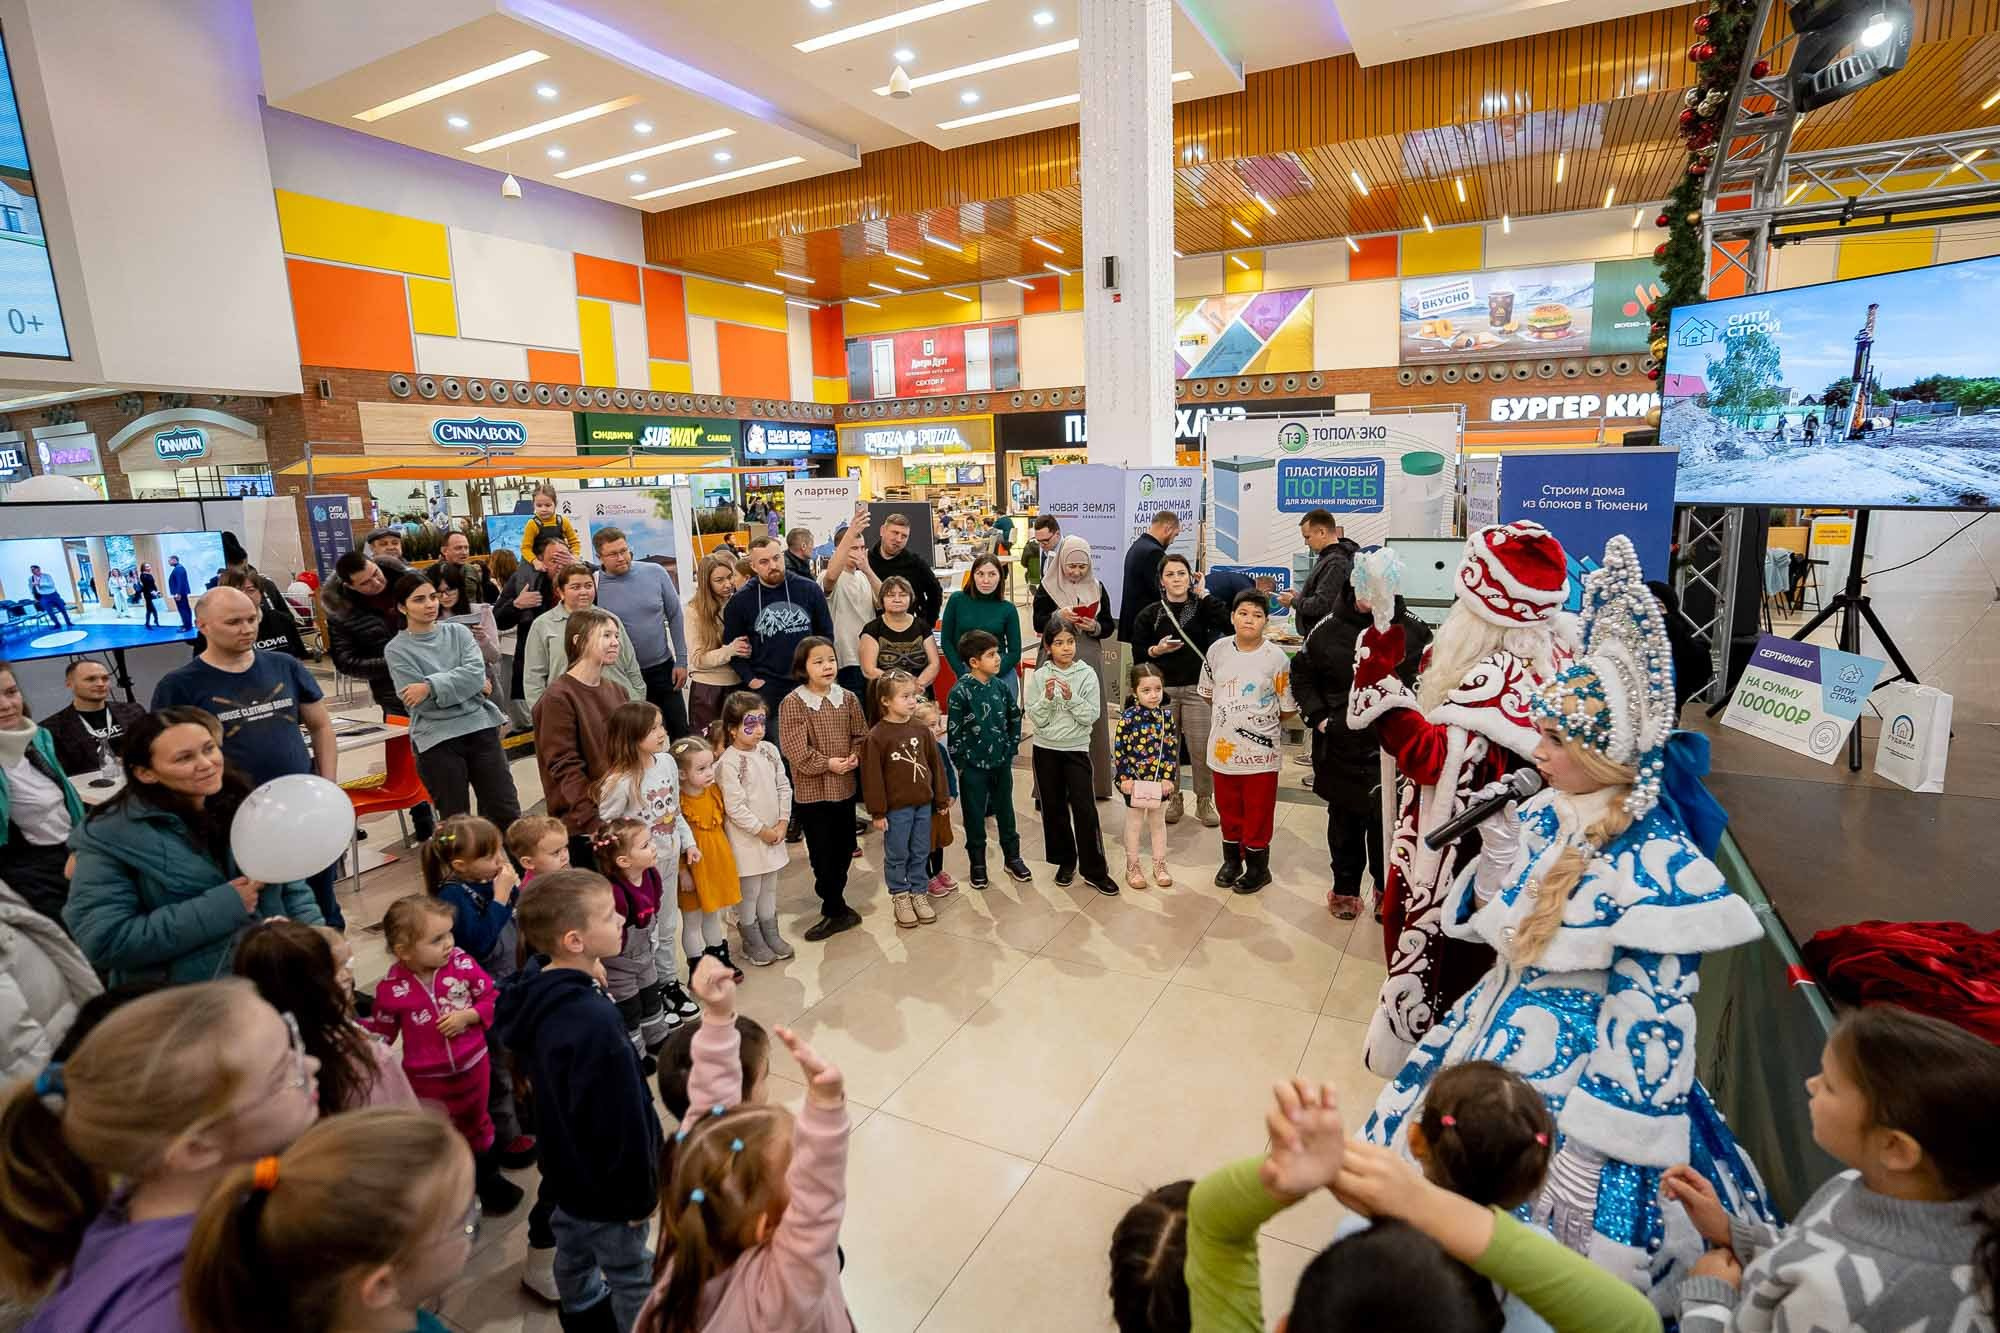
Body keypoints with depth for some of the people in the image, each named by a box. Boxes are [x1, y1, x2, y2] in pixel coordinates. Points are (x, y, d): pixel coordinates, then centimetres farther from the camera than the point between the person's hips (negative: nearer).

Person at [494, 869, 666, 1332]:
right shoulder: (595, 1022, -39)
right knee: (635, 1278, 14)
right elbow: (619, 1118, -28)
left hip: (567, 1162, 9)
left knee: (574, 1247, 31)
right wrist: (639, 1192, -15)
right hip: (606, 1179, -9)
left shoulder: (537, 992, -10)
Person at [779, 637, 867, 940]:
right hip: (811, 789, -4)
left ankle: (833, 901, 33)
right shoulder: (792, 703, -11)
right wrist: (827, 763, -18)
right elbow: (795, 748, -15)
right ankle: (835, 908, 18)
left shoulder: (848, 698, 2)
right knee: (822, 852, 4)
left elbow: (860, 734, 6)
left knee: (845, 847, 14)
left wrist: (855, 757, -13)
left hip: (845, 786, 4)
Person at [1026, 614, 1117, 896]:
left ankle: (1094, 870, 5)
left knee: (1085, 809, -5)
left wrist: (1070, 697, -23)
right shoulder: (1038, 676, -3)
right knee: (1054, 808, 10)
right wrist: (1047, 697, -21)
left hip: (1076, 749, -2)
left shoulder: (1087, 674, -6)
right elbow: (1035, 718, -6)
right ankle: (1065, 861, 26)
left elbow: (1092, 716, -10)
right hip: (1046, 749, 2)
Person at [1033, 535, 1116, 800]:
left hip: (1089, 661, 3)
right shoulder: (1047, 588, 1)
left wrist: (1094, 626, -12)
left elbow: (1110, 626, 9)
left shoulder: (1096, 587, 9)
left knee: (1091, 720, 6)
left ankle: (1093, 783, 17)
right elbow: (1038, 624, -3)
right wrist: (1058, 615, -21)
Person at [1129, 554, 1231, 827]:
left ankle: (1204, 800, 16)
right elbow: (1137, 653, 6)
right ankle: (1173, 798, 23)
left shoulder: (1202, 608, 3)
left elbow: (1229, 622, -16)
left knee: (1202, 748, -1)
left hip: (1196, 689, -1)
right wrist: (1156, 650, -13)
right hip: (1163, 689, 1)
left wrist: (1203, 595, -11)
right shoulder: (1149, 614, 3)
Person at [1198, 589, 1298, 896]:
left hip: (1260, 748, -3)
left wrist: (1260, 720, 3)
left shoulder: (1277, 658, -11)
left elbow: (1288, 708, -4)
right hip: (1223, 745, 3)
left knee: (1258, 811, 9)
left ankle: (1257, 867, 25)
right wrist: (1230, 714, 10)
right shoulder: (1218, 649, -2)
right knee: (1228, 807, 18)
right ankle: (1232, 859, 36)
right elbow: (1207, 693, 12)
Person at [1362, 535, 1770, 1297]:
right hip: (1496, 1038, 7)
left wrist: (1590, 1155, -18)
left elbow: (1651, 1026, -22)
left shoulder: (1658, 867, -24)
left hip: (1575, 1077, -7)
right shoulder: (1547, 813, -3)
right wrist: (1497, 839, -8)